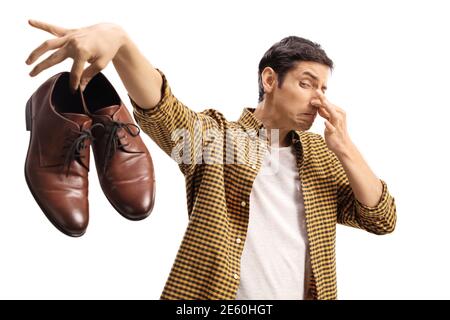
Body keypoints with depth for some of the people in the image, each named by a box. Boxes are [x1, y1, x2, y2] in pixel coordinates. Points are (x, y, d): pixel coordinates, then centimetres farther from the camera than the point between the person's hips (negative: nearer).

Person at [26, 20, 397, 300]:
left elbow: (382, 220, 3)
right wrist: (118, 38, -44)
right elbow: (157, 106, -24)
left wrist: (345, 148, -9)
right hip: (213, 293, -3)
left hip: (306, 293, 4)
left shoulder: (321, 154, 7)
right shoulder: (215, 136, -5)